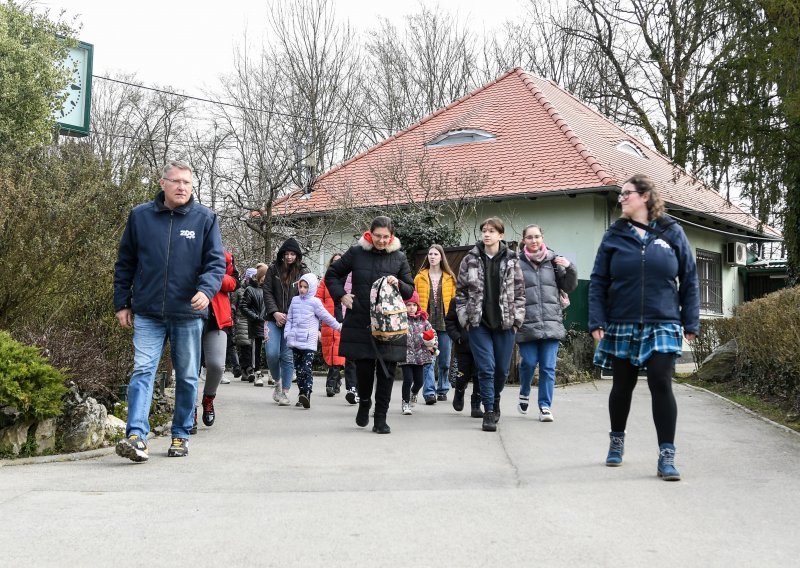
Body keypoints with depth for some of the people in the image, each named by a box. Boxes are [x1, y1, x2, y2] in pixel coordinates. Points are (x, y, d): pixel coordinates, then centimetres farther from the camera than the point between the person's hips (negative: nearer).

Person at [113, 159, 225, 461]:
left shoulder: (205, 218, 0)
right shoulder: (140, 216, 3)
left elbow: (216, 262, -2)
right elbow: (125, 264, 10)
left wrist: (206, 290, -21)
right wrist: (122, 303, 7)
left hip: (188, 314, 0)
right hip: (148, 314, 0)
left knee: (187, 377, 9)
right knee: (143, 371, -11)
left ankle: (181, 435, 22)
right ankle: (137, 435, -16)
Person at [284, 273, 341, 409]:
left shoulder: (315, 302, -2)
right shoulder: (295, 300, 12)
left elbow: (326, 317, 6)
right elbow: (289, 319, 16)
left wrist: (338, 327, 10)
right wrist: (287, 333, 7)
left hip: (309, 341, -5)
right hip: (295, 341, 5)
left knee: (307, 368, -14)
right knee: (298, 368, 8)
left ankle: (307, 394, -22)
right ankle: (302, 393, 14)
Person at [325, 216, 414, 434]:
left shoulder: (399, 258, 5)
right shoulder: (356, 252, 2)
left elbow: (410, 291, 11)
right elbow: (332, 275, 14)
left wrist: (398, 284, -10)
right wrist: (341, 295, 0)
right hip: (359, 322, 0)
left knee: (387, 371, -2)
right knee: (363, 366, 0)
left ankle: (380, 418, 10)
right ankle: (364, 402, 31)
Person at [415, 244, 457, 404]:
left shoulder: (449, 278, 7)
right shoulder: (420, 277, 6)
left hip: (444, 323, 1)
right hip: (426, 323, -1)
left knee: (444, 361, 9)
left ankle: (442, 390, 23)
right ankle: (429, 392, -12)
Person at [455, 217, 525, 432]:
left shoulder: (511, 260, 3)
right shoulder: (470, 260, 1)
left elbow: (519, 292, 5)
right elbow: (460, 291, 5)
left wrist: (517, 318, -2)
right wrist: (465, 318, -2)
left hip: (505, 323, 1)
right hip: (479, 323, -1)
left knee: (502, 369, 9)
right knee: (486, 368, -7)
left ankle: (495, 400, 35)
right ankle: (489, 411, 1)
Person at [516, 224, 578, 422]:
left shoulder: (553, 261, 8)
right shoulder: (518, 263, 1)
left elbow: (569, 286, 11)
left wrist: (569, 268, -5)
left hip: (551, 322, 2)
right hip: (527, 324, -2)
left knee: (548, 366, 1)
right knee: (529, 362, 0)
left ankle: (545, 406, 9)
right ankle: (524, 394, 29)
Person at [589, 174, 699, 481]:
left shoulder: (672, 232, 2)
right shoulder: (614, 235, 4)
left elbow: (689, 280, 4)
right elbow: (598, 281, 3)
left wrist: (691, 321, 1)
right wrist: (597, 321, -5)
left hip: (662, 326, -1)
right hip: (621, 326, 2)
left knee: (661, 385, -10)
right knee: (622, 386, 12)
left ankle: (666, 455, -3)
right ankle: (617, 440, 33)